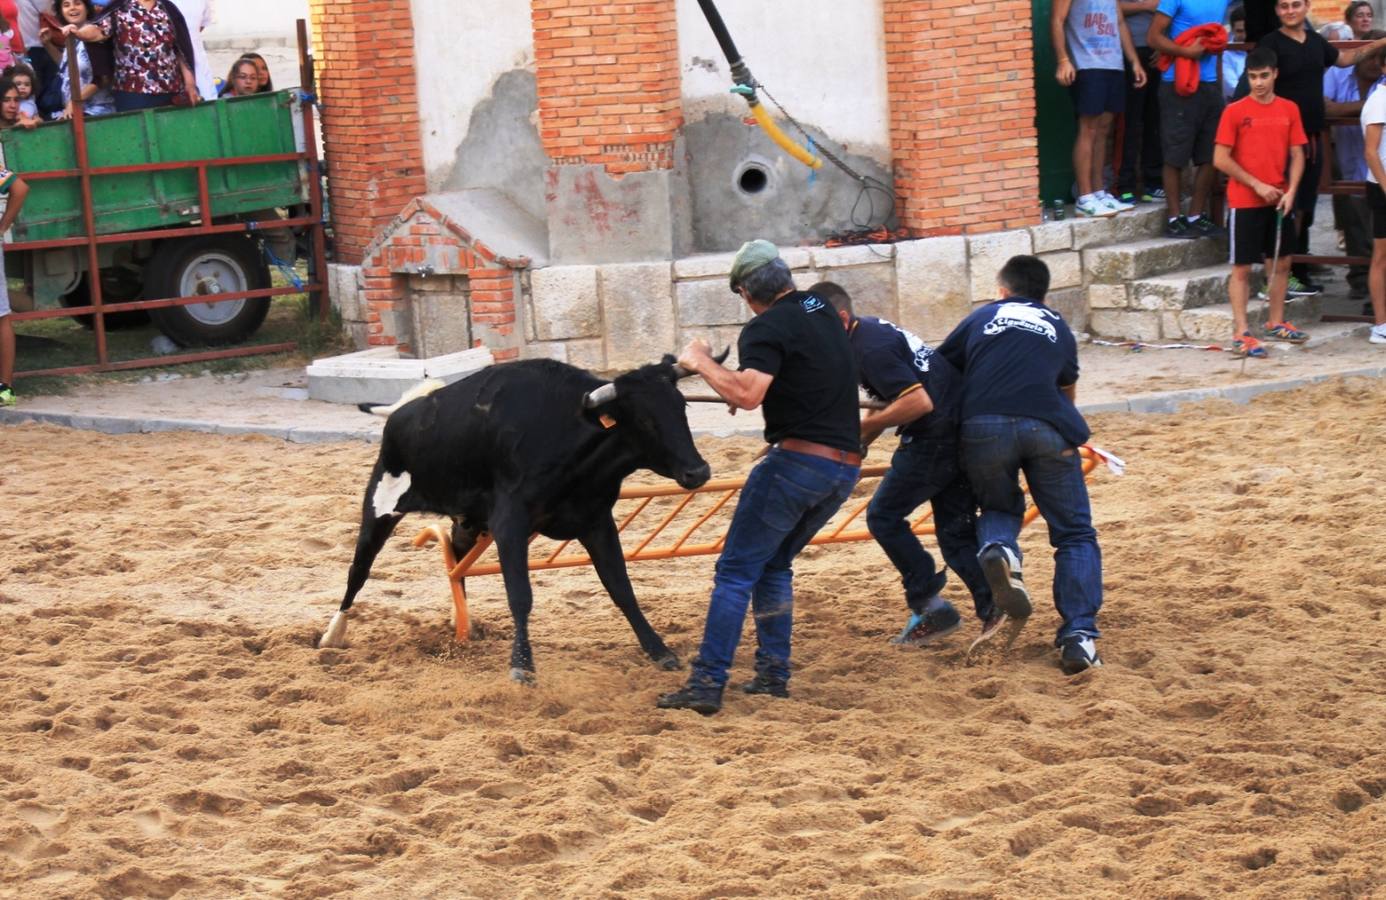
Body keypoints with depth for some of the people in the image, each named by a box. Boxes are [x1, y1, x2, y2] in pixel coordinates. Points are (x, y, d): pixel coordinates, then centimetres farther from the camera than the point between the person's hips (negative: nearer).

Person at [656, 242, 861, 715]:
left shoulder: (767, 329, -10)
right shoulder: (822, 310, 16)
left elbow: (747, 394, -26)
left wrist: (702, 362, -12)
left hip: (797, 460, -8)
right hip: (846, 467, 8)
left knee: (736, 570, -5)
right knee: (774, 564, 21)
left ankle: (706, 685, -12)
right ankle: (773, 673, 16)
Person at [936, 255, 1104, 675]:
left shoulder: (981, 318, 26)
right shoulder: (1059, 328, 29)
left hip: (983, 426, 0)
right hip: (1047, 426, 0)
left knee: (999, 508, 27)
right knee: (1074, 533, 13)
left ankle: (997, 549, -9)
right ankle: (1079, 636, -3)